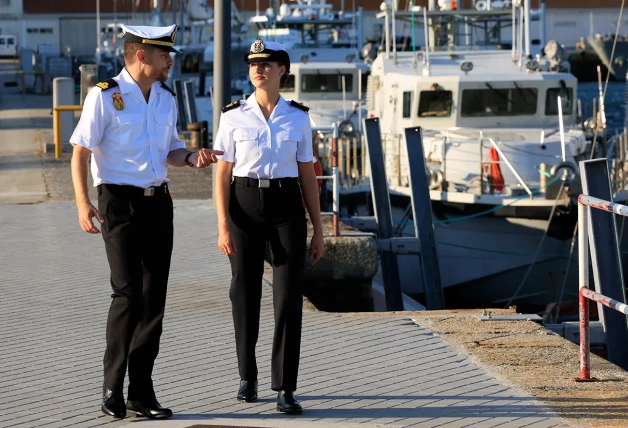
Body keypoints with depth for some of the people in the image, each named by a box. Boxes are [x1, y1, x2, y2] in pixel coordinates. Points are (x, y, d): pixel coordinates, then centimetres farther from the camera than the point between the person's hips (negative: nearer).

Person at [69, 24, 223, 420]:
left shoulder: (166, 98, 11)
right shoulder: (104, 96, -9)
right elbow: (81, 151, -10)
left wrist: (192, 158, -1)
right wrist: (83, 203, -19)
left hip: (159, 202, 6)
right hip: (120, 203, -6)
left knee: (154, 298, 6)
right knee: (128, 294, -12)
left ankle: (142, 393, 13)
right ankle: (112, 388, 2)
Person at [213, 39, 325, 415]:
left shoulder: (298, 117, 3)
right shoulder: (234, 116, -1)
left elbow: (307, 175, 7)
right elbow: (223, 175, -1)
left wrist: (318, 230, 4)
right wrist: (223, 226, -11)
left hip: (287, 208, 0)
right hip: (246, 207, 0)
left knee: (289, 295, -9)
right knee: (246, 295, 7)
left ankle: (286, 390, -5)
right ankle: (248, 377, 28)